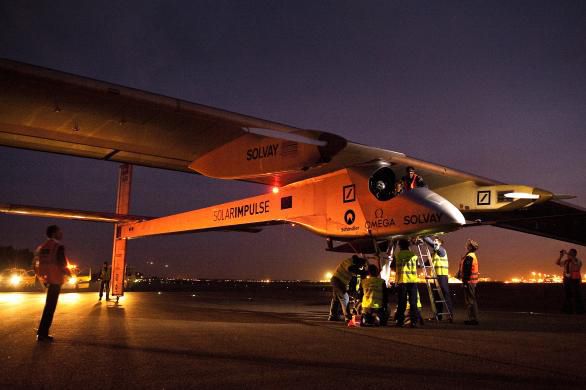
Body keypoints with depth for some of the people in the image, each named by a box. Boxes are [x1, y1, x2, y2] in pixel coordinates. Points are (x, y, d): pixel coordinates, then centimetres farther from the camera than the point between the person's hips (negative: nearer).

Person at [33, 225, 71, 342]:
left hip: (46, 279, 8)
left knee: (48, 306, 19)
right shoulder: (59, 246, -12)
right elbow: (62, 265, -17)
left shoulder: (41, 247, 12)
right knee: (50, 307, -2)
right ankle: (42, 334, -2)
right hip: (55, 280, -8)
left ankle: (42, 331, 23)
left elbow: (37, 265, 14)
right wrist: (69, 273, 1)